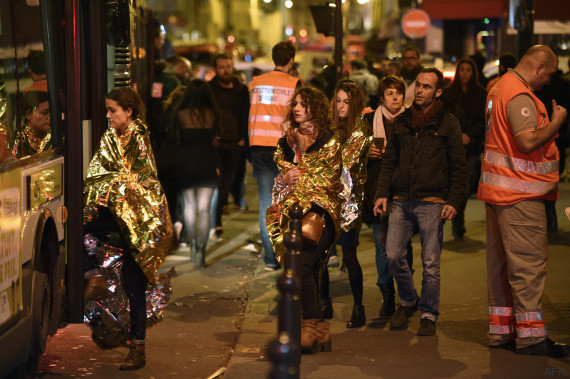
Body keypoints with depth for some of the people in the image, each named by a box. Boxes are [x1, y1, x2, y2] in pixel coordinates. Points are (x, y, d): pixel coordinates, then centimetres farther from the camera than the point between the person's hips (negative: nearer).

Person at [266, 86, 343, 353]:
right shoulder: (286, 142, 18)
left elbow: (329, 179, -1)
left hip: (319, 210, -5)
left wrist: (302, 178, -5)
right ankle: (321, 332, 9)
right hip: (292, 211, 5)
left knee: (302, 263, -22)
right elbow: (278, 178, 21)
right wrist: (286, 179, 0)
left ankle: (311, 327, -17)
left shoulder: (328, 141, 2)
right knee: (308, 272, 2)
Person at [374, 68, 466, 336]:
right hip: (401, 201, 4)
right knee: (393, 255, -1)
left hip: (432, 203, -4)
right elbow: (389, 161, 17)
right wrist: (382, 193, 6)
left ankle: (429, 314, 13)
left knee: (430, 263, -1)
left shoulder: (448, 124, 3)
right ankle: (408, 301, 23)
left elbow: (458, 168, 2)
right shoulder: (401, 122, 14)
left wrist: (453, 201, -7)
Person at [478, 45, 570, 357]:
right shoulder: (520, 95, -17)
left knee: (501, 261, 12)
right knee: (529, 262, -7)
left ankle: (501, 330, 17)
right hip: (520, 194, -10)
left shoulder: (500, 88, 16)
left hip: (498, 189, 10)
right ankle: (530, 334, -5)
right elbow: (528, 142, -26)